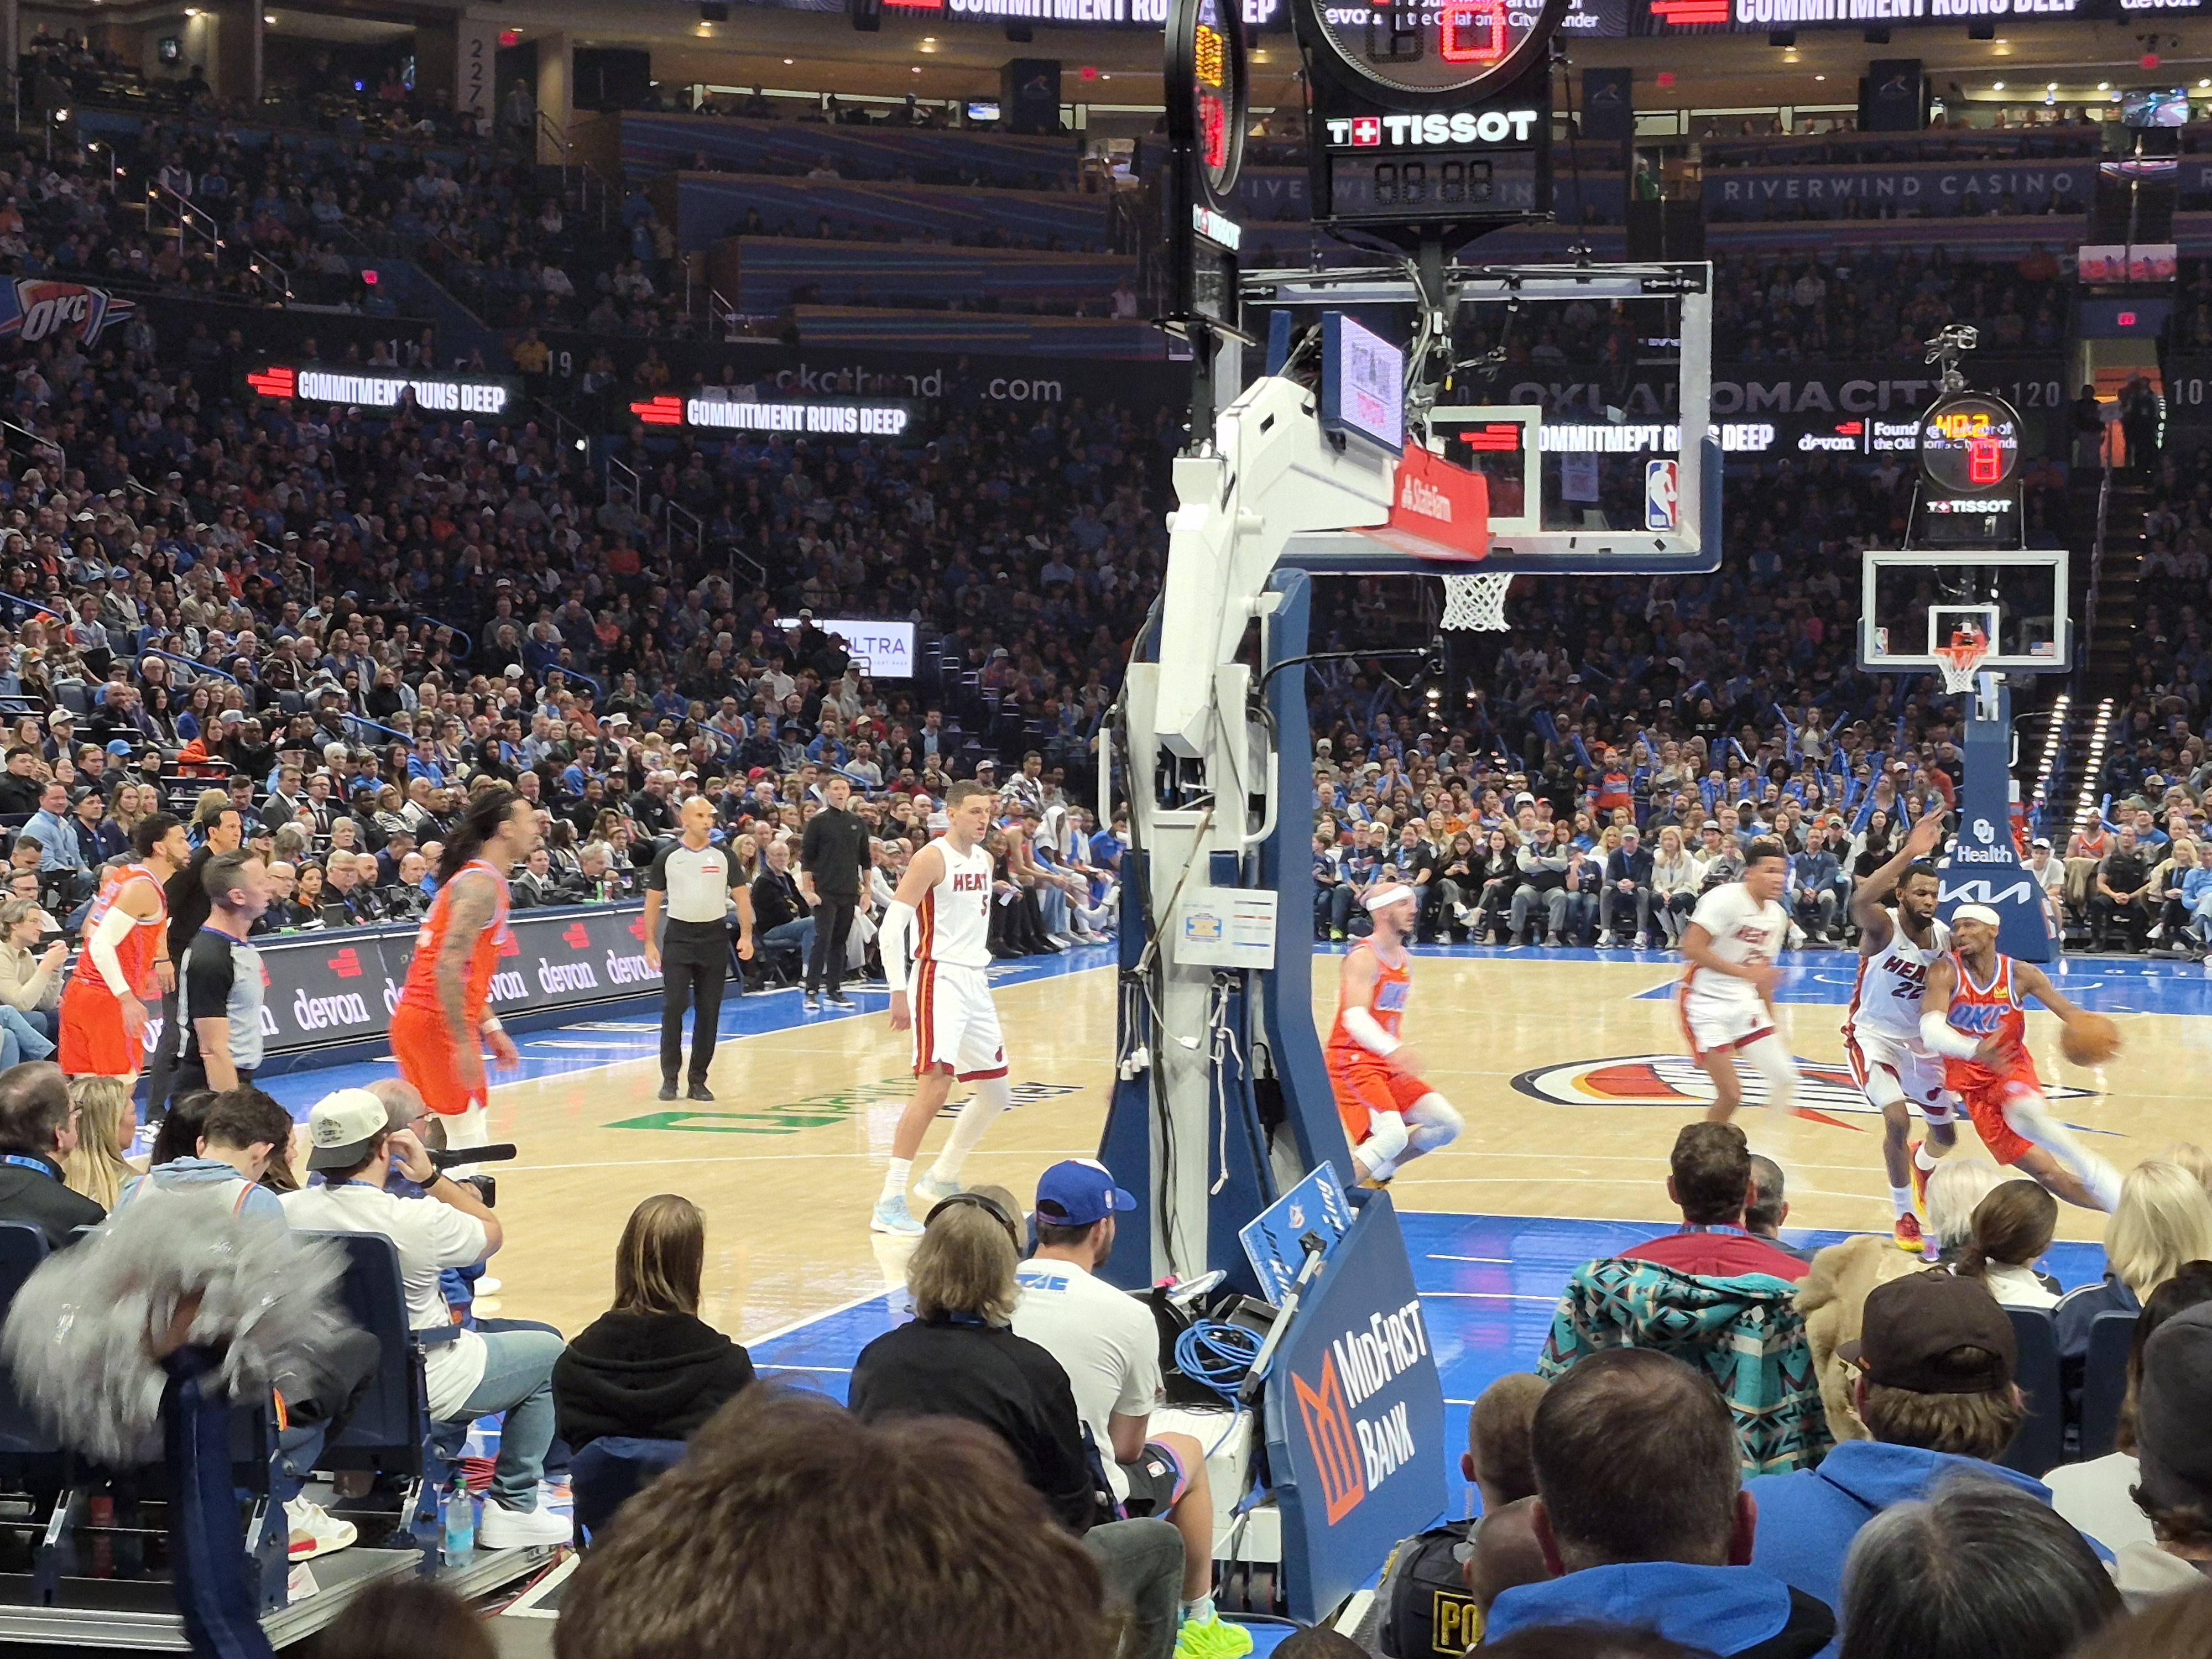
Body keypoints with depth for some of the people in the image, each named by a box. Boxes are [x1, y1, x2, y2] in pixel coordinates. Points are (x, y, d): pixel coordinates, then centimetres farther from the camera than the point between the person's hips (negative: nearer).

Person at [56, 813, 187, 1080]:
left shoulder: (123, 875, 14)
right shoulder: (143, 888, -15)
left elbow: (90, 927, 24)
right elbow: (101, 946, -23)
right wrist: (128, 999, -27)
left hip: (80, 990, 9)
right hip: (108, 999, -9)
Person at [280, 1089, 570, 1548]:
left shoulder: (287, 1213, -16)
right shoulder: (418, 1221, -26)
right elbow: (491, 1231, -6)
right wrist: (431, 1175, -1)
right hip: (423, 1391, -6)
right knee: (549, 1354, 15)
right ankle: (514, 1508, 14)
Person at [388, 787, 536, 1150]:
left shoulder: (478, 879, 17)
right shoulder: (481, 885, -14)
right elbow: (448, 968, -24)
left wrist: (491, 1028, 20)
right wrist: (463, 1044, -24)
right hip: (436, 1023, -10)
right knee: (469, 1142, -7)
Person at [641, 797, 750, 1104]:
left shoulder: (723, 856, 4)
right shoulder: (668, 857, 1)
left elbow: (742, 897, 5)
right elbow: (653, 901, 5)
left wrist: (746, 935, -6)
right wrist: (650, 943, -1)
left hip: (714, 937, 2)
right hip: (679, 937, -1)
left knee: (709, 1012, 3)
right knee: (673, 1007, -8)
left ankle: (698, 1080, 10)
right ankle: (670, 1077, 0)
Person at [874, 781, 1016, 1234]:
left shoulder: (984, 860, 13)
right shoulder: (931, 859, -12)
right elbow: (891, 926, -16)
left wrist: (977, 966, 19)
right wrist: (898, 992, -21)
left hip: (976, 982, 9)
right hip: (939, 979, -9)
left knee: (996, 1092, 14)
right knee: (935, 1086, -21)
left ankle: (942, 1179, 31)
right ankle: (889, 1204, -20)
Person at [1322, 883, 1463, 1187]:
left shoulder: (1405, 960, 13)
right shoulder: (1364, 957, -15)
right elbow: (1354, 1018, -30)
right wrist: (1393, 1049, -44)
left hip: (1387, 1065, 9)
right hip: (1351, 1063, -9)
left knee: (1450, 1125, 3)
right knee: (1393, 1135, -28)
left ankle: (1379, 1173, 17)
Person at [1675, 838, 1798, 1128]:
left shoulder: (1777, 916, 8)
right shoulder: (1726, 899, -17)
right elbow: (1691, 948, -25)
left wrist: (1769, 1024, 18)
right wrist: (1745, 972, -29)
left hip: (1743, 1004, 7)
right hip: (1705, 1003, -7)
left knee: (1785, 1077, -3)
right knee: (1731, 1094, -13)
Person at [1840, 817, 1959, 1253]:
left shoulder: (1943, 937, -6)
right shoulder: (1882, 926, -22)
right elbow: (1860, 901, -48)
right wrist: (1908, 853, -54)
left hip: (1918, 1039, 6)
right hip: (1873, 1034, -6)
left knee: (1946, 1135, 15)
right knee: (1898, 1119, -26)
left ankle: (1921, 1165, 54)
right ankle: (1904, 1217, -7)